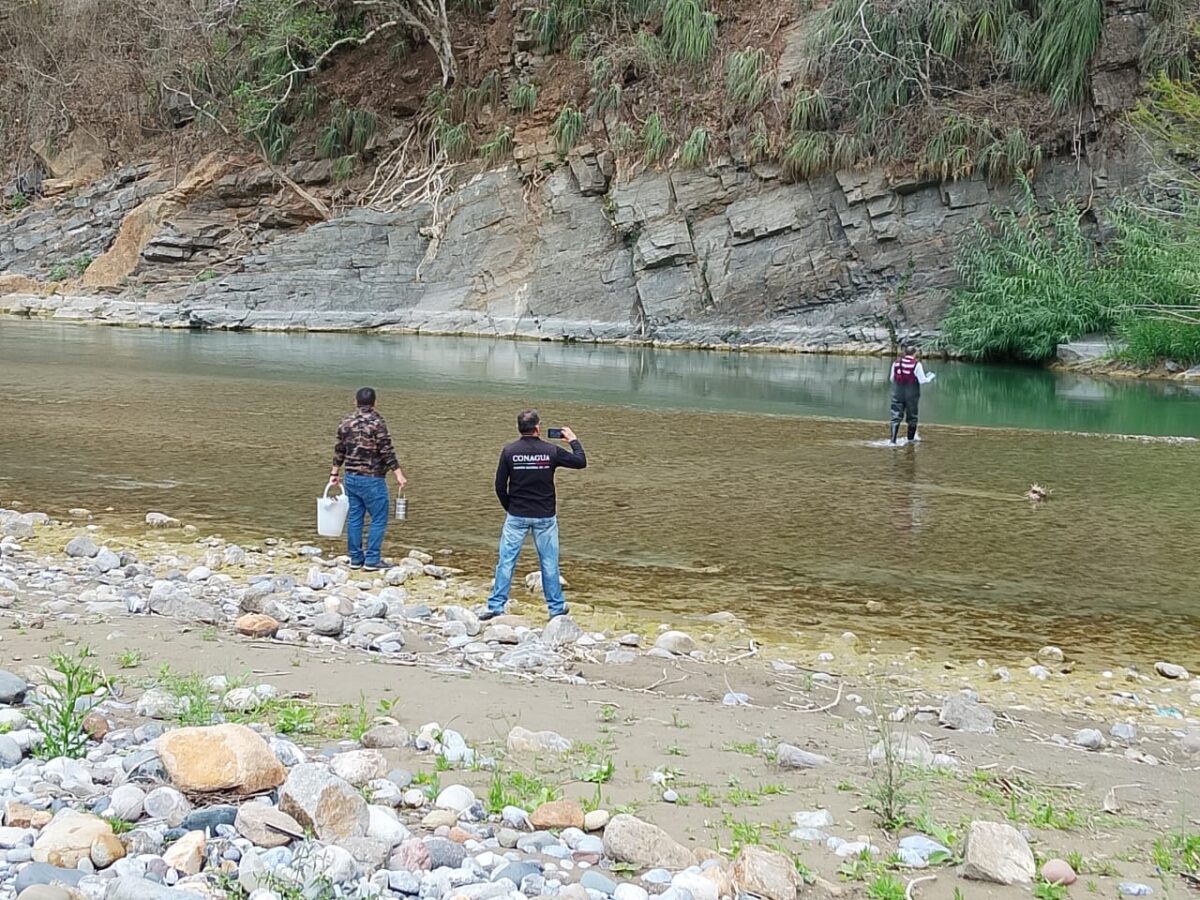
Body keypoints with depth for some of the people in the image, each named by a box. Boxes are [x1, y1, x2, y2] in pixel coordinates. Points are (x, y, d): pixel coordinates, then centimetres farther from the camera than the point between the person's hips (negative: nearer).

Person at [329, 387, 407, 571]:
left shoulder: (347, 422, 5)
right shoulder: (376, 422, -13)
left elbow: (339, 450, 13)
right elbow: (387, 451, -16)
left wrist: (334, 473, 24)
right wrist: (398, 474, -13)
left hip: (351, 477, 6)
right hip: (372, 479, -6)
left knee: (354, 518, 12)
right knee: (379, 519, 1)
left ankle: (355, 559, 17)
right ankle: (372, 560, -1)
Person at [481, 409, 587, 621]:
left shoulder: (509, 451, -7)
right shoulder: (551, 451, -8)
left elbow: (500, 486, -4)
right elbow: (581, 462, 4)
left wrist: (509, 508, 12)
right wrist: (573, 441, 20)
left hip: (516, 515, 0)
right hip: (545, 516, 0)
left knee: (506, 561, 5)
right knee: (549, 562, 10)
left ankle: (496, 606, 5)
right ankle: (556, 607, 18)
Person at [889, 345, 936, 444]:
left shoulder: (896, 363, 1)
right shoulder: (917, 364, -9)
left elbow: (891, 379, 10)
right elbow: (922, 381, -7)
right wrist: (931, 377, 12)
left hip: (898, 394, 2)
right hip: (912, 395, -2)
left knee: (896, 417, 0)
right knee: (912, 418, 13)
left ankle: (893, 439, -12)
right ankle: (910, 439, 22)